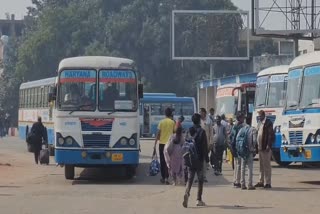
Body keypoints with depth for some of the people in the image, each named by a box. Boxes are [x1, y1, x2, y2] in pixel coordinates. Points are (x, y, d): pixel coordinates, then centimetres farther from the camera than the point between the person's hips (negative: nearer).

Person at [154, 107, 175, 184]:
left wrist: (155, 143, 4)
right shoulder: (173, 122, -4)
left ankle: (163, 177, 15)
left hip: (162, 143, 1)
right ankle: (166, 178, -11)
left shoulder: (161, 122, 0)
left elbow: (158, 134, 0)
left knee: (162, 161, 11)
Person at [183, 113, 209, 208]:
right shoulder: (202, 132, -8)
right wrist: (207, 160, -3)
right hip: (199, 159, -3)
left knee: (190, 179, 4)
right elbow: (205, 147, -9)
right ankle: (199, 199, 9)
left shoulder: (189, 131, 4)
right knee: (200, 180, 8)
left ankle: (187, 193, -22)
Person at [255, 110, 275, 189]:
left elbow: (271, 135, -14)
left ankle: (268, 183, -2)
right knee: (261, 165, 12)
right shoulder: (259, 123, 16)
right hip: (260, 147, 8)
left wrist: (269, 146, -19)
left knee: (267, 165, -4)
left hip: (266, 148, -8)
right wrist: (257, 145, 12)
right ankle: (261, 182, 18)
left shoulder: (268, 123, -9)